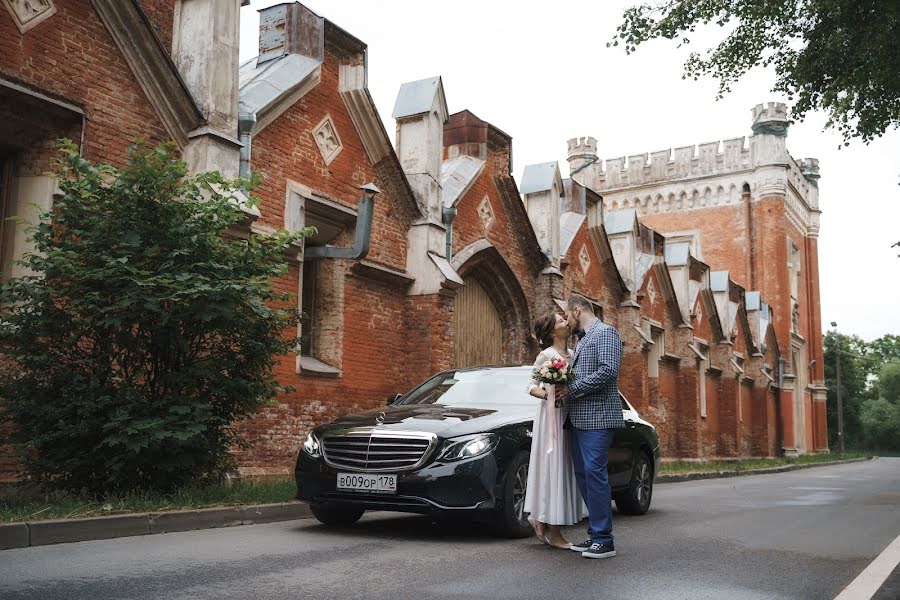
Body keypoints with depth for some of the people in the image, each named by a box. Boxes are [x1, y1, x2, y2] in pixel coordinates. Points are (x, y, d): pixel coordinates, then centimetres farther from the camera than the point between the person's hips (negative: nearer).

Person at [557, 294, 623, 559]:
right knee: (583, 475, 10)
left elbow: (608, 370, -19)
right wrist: (563, 387, 6)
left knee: (594, 473, -11)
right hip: (579, 418, 9)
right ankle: (594, 534, 17)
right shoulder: (582, 339, 22)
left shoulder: (606, 333, -6)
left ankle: (604, 540, -7)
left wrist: (572, 388, -15)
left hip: (597, 417, -9)